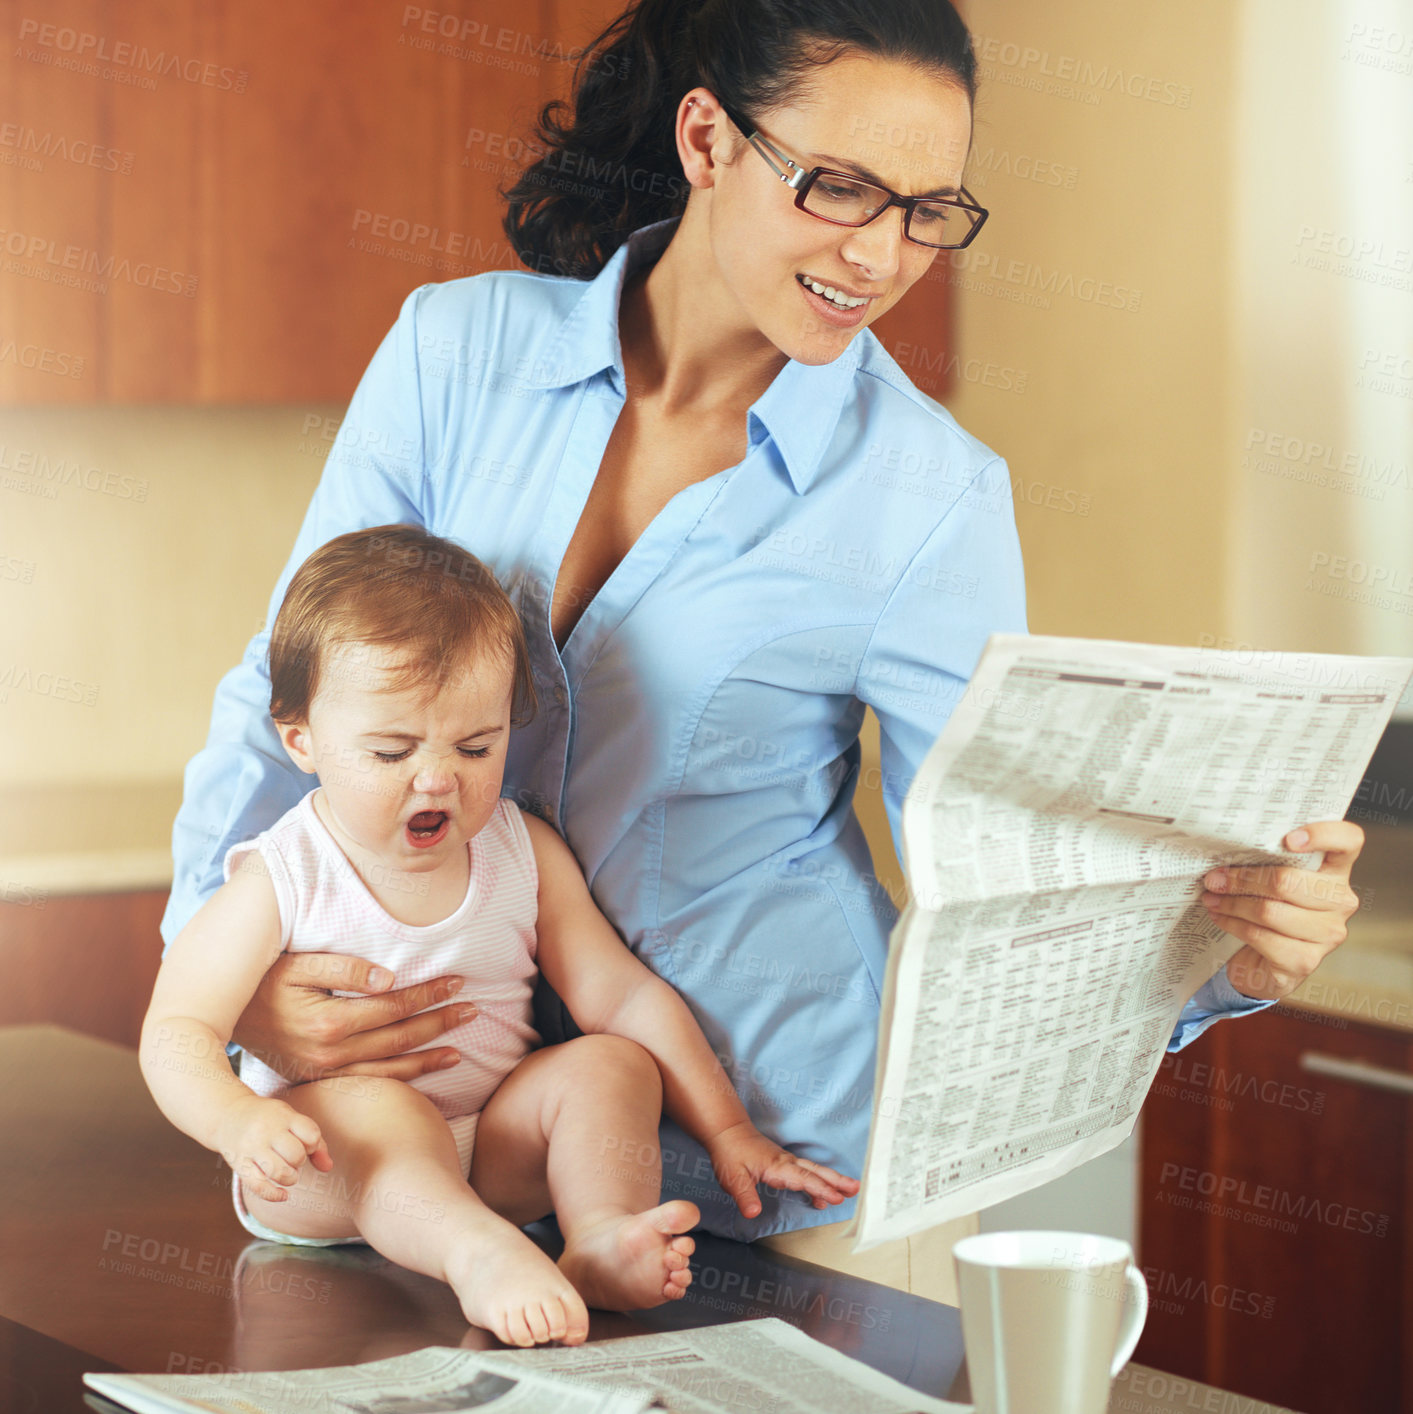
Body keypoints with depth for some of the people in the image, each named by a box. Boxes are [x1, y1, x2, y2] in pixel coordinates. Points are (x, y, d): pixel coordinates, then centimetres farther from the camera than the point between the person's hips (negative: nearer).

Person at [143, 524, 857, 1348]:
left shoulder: (525, 853, 2)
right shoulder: (283, 882, -9)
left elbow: (621, 996, 2)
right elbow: (179, 1031, -13)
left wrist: (727, 1132, -5)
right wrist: (241, 1122, -35)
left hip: (490, 1152, 4)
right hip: (323, 1160, -4)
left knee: (611, 1063, -16)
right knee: (371, 1107, -34)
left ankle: (604, 1237, -41)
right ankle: (479, 1255, -60)